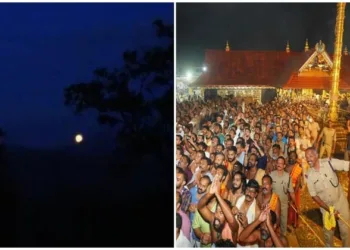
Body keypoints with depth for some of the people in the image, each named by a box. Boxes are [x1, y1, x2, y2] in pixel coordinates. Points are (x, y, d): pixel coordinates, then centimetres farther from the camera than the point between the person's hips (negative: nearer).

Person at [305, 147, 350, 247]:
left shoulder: (329, 162, -19)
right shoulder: (309, 175, -13)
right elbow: (314, 196, -7)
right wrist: (329, 209, -12)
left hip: (340, 202, -1)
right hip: (325, 206, 1)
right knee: (328, 231, 15)